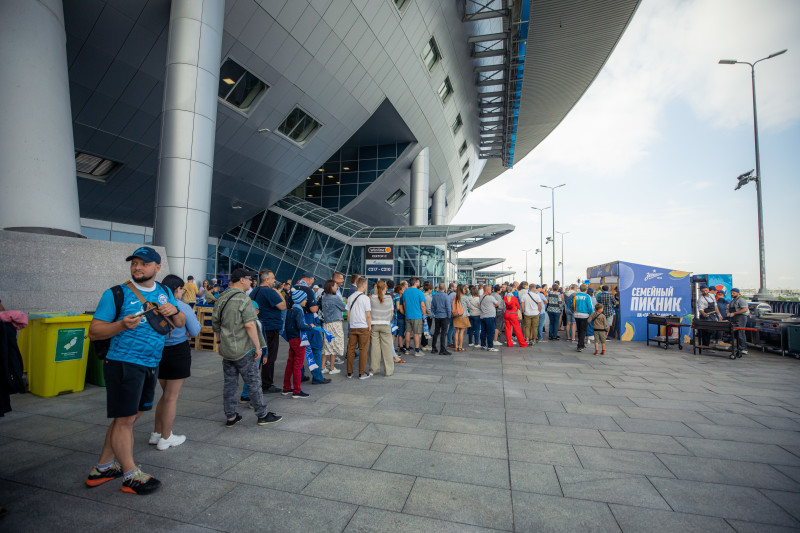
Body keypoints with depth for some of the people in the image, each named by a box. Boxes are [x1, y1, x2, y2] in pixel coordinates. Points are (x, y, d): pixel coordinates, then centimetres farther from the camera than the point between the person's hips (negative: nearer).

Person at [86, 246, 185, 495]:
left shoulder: (165, 292, 10)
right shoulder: (116, 294, -7)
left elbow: (181, 324, 14)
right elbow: (94, 332, -8)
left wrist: (174, 311, -7)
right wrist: (122, 325, -25)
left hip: (151, 365, 6)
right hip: (123, 363, -6)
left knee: (129, 417, 16)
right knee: (125, 420, 2)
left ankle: (103, 468, 33)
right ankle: (131, 476, 16)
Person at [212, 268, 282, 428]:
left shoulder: (221, 298, 9)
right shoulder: (243, 299, -16)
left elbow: (215, 323, 16)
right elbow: (249, 325, -23)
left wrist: (220, 342, 25)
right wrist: (257, 346, -18)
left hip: (226, 349, 7)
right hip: (244, 349, -7)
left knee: (230, 383, 14)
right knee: (253, 382, 3)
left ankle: (230, 417, 22)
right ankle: (263, 415, 14)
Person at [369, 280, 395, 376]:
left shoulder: (372, 298, -5)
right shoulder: (389, 298, -4)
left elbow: (369, 313, 6)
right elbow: (391, 313, 5)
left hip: (374, 325, 1)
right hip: (385, 325, -1)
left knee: (374, 346, 8)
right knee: (387, 347, 5)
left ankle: (373, 369, 18)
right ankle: (388, 370, 10)